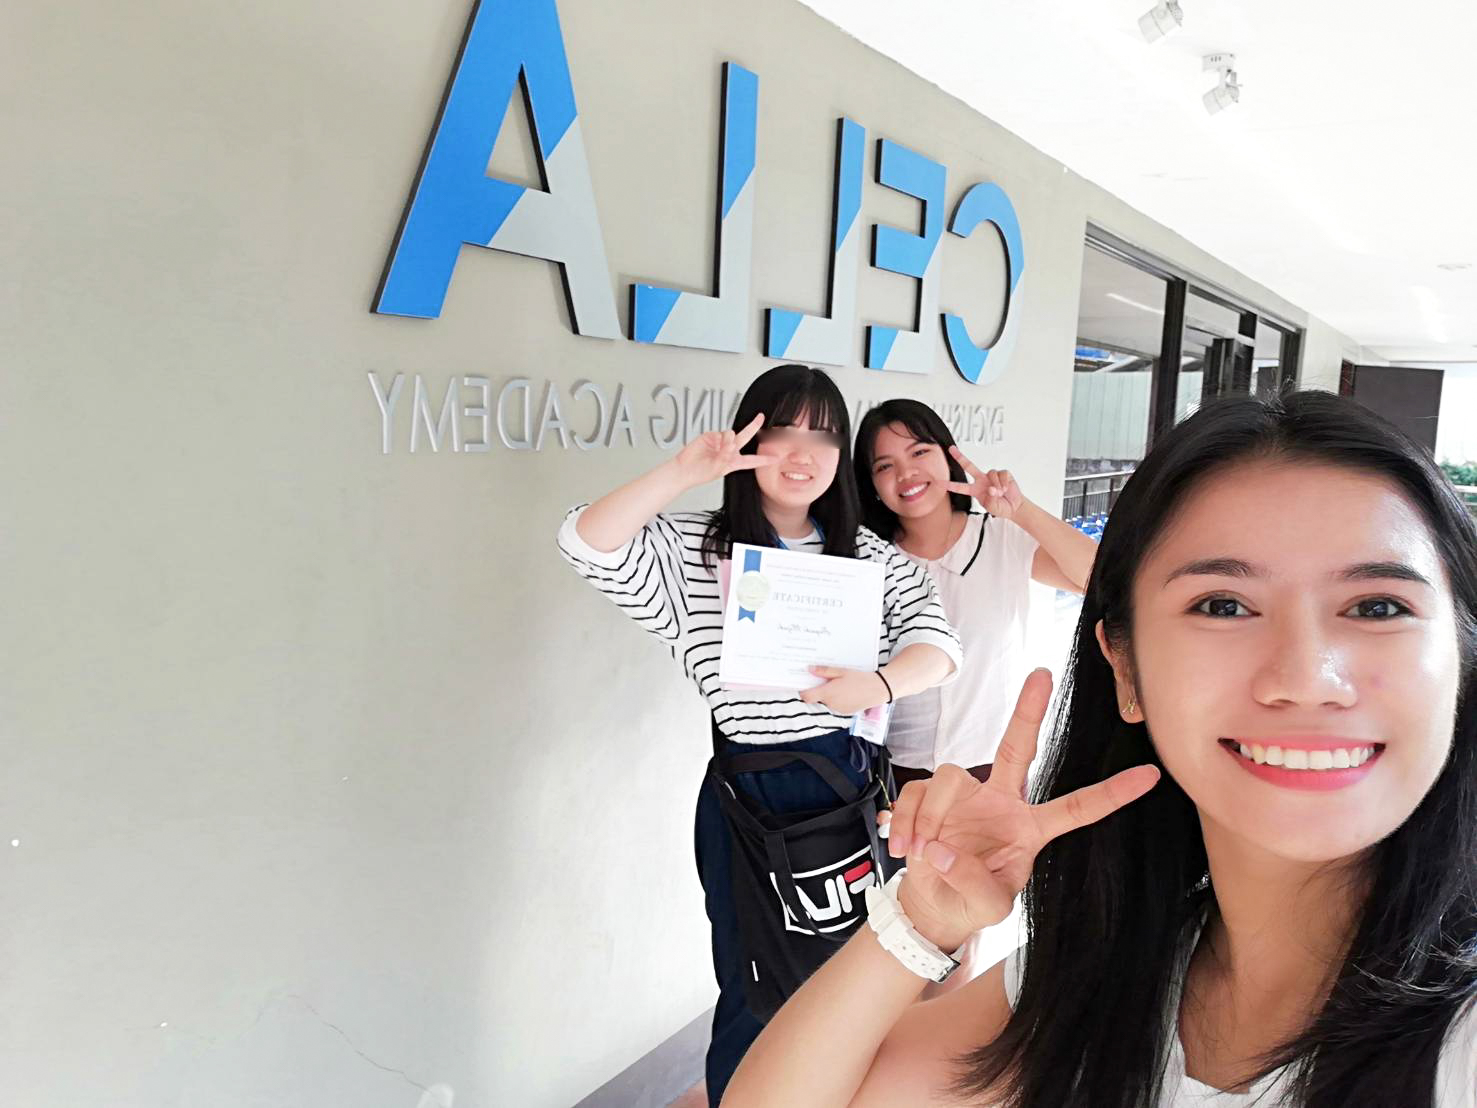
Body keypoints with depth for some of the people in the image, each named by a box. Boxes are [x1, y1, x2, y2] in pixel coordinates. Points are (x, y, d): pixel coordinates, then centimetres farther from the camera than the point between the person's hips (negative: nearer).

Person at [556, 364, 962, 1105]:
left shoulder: (873, 556, 4)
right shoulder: (691, 549, -5)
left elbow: (939, 644, -6)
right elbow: (586, 543, -19)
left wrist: (880, 684, -26)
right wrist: (685, 473, -26)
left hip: (851, 784, 4)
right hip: (748, 798, -3)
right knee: (755, 1001, 13)